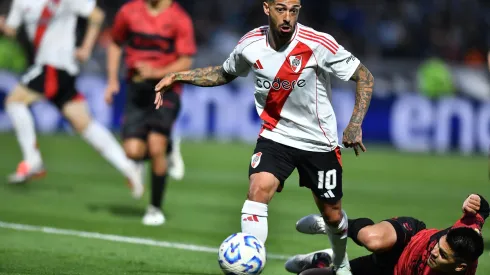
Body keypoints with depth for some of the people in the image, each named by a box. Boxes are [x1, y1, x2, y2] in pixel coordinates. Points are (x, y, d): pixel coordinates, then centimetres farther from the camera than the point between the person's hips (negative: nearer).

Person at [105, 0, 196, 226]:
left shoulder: (180, 19, -7)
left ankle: (155, 208, 3)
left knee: (156, 147, -15)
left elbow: (185, 63, -8)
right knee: (133, 151, -10)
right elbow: (116, 44, 18)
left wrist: (156, 72, -23)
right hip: (137, 88, 3)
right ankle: (168, 151, 24)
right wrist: (112, 80, 10)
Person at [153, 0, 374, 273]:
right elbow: (225, 73, 12)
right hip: (275, 136, 2)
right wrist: (178, 76, 2)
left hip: (319, 143, -1)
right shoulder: (251, 45, -10)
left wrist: (355, 124, -22)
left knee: (332, 214, 11)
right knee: (258, 191, -25)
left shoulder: (318, 44, -22)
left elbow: (365, 77, -12)